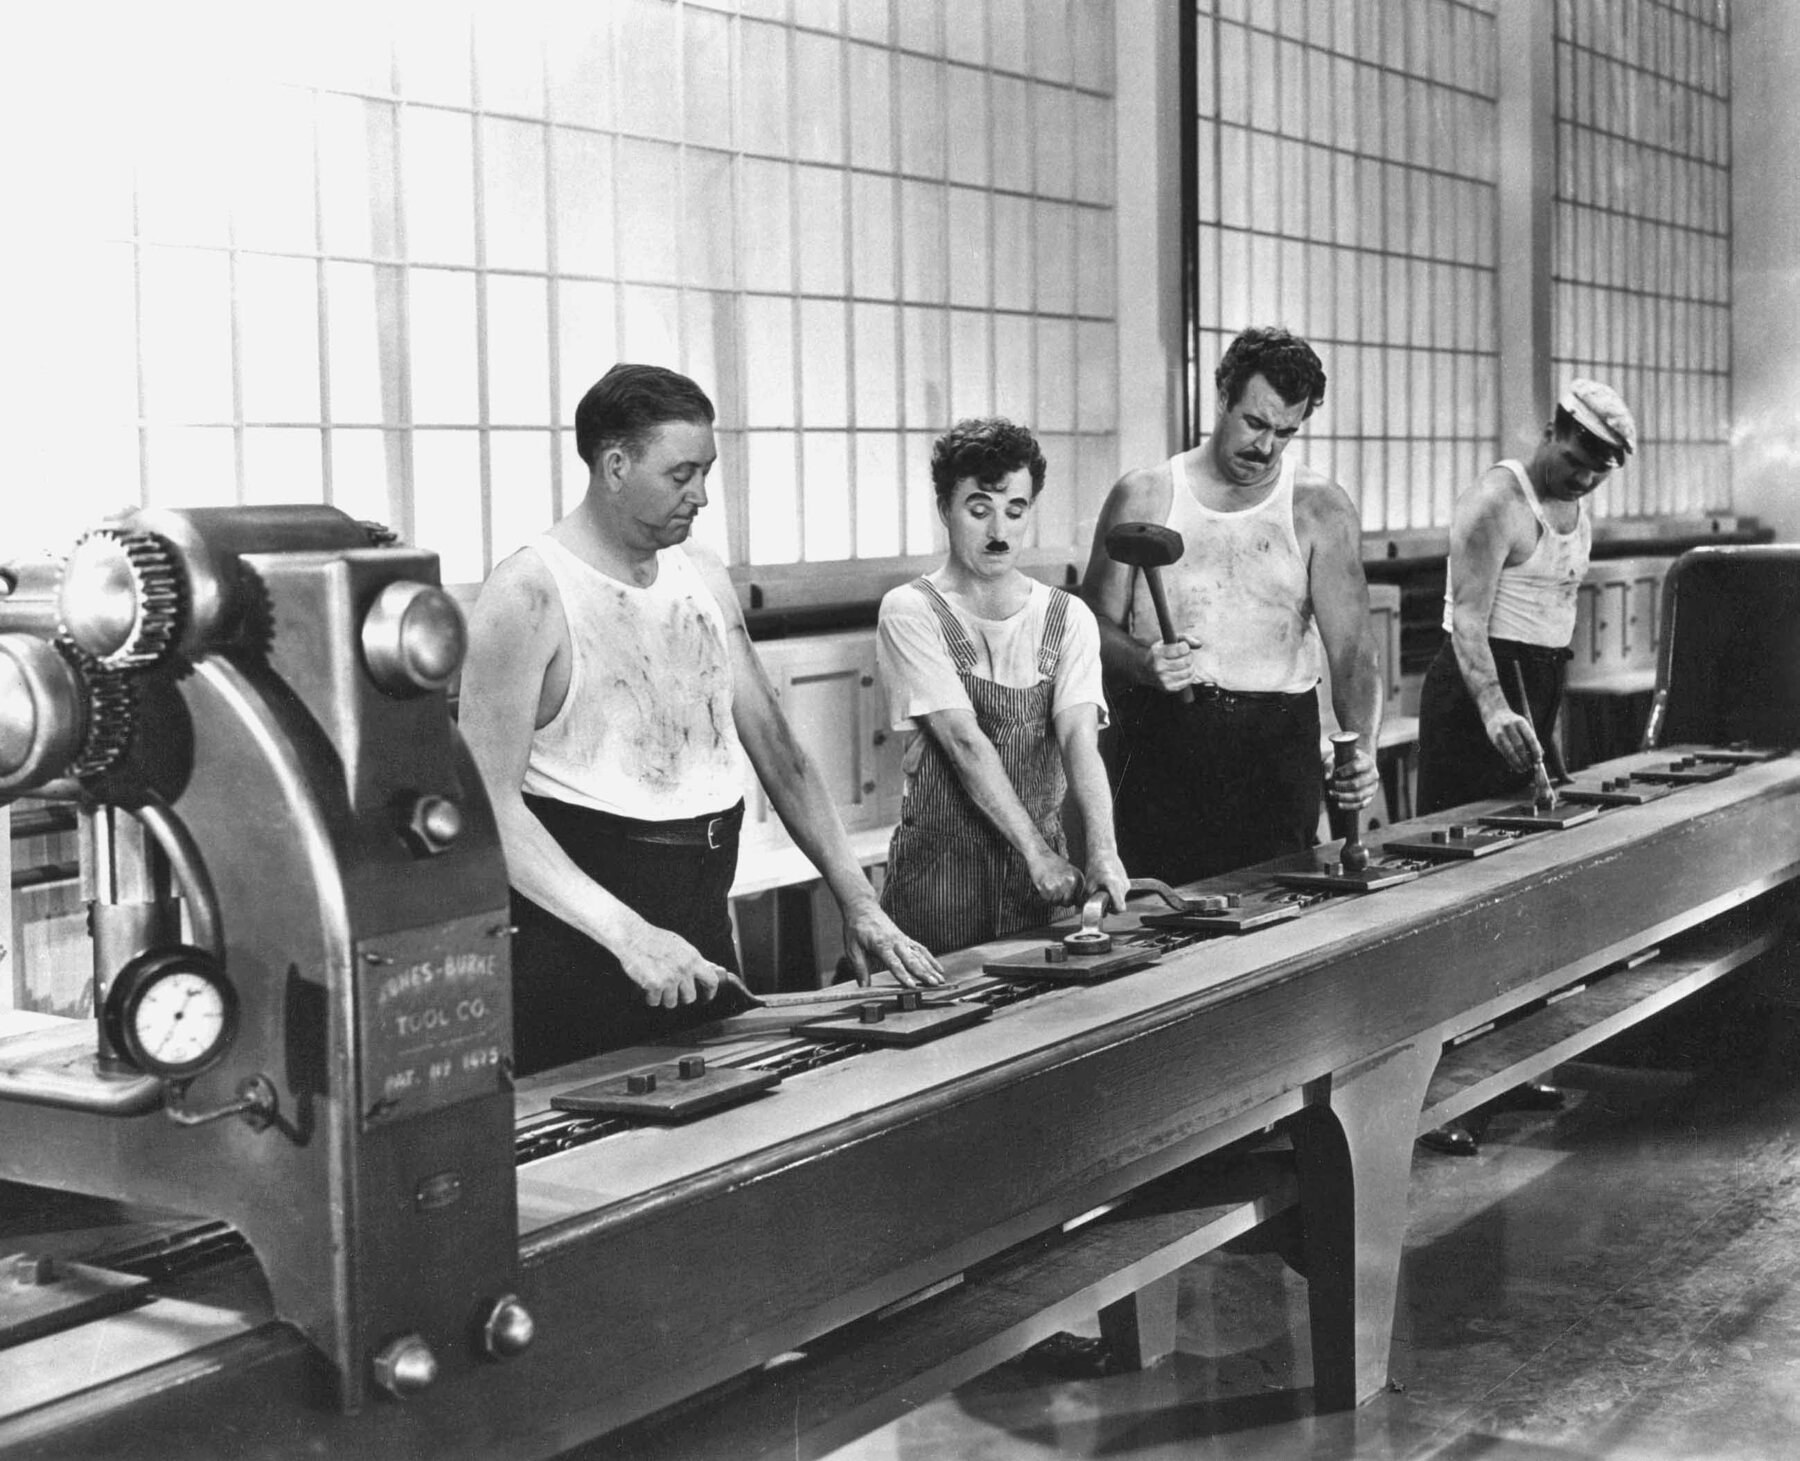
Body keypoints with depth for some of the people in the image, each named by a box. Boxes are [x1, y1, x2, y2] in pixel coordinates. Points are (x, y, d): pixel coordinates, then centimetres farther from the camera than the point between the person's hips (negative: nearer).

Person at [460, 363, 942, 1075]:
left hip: (703, 929, 7)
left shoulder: (703, 576, 9)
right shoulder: (528, 596, -13)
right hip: (578, 950, -7)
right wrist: (626, 932, -27)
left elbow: (774, 746, 12)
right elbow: (492, 804, -18)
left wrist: (858, 903, 4)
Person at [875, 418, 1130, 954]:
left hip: (1044, 864, 3)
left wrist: (1101, 851, -24)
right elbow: (964, 741, -14)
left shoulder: (1068, 618, 5)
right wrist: (1037, 853, -21)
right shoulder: (910, 613, -6)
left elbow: (1079, 737, -8)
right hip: (940, 864, -3)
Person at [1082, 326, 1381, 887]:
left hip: (1277, 742, 0)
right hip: (1160, 735, 0)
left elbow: (1352, 647, -3)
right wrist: (1143, 662, -16)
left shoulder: (1319, 509, 3)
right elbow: (1098, 622, 6)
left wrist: (1361, 750, -19)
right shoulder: (1144, 496, 4)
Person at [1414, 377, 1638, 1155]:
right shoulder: (1498, 501, -13)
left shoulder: (1581, 519, 15)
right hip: (1477, 694, -9)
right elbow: (1468, 618, -23)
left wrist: (1545, 720, 20)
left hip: (1538, 693, 9)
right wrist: (1494, 709, -35)